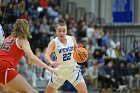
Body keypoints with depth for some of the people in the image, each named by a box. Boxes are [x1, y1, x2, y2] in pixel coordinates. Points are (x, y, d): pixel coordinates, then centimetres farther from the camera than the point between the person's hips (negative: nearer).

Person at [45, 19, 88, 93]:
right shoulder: (54, 42, -15)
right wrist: (51, 62, -52)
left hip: (73, 69, 1)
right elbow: (46, 55, -30)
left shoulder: (72, 39, -5)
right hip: (60, 71, -1)